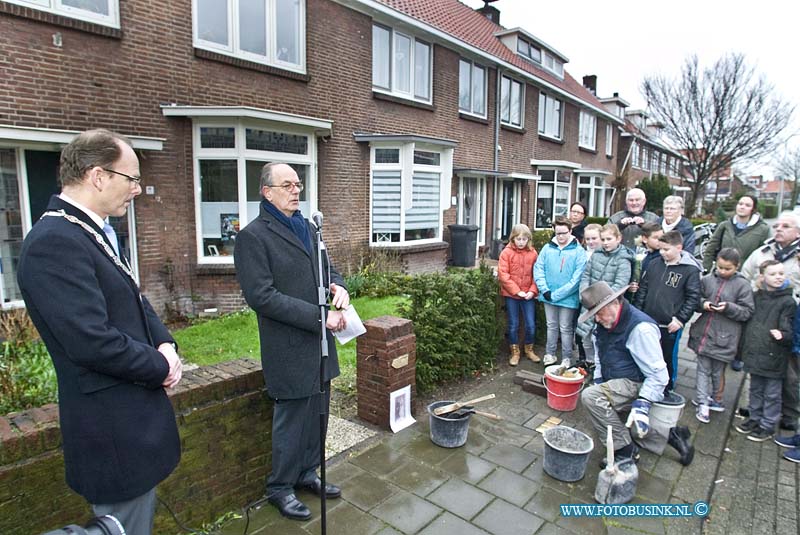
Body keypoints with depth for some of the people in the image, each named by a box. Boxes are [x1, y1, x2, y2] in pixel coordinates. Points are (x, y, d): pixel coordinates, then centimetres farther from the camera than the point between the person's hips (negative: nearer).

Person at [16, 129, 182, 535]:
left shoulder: (95, 231, 8)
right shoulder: (53, 242, -23)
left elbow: (133, 302, 15)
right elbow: (92, 341, -29)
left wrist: (165, 344, -3)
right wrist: (161, 367, -14)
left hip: (134, 416, 9)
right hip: (114, 429, -9)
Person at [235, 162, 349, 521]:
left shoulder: (307, 227, 12)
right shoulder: (253, 235, -12)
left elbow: (327, 268, 19)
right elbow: (261, 296, -19)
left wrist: (338, 286, -6)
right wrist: (318, 316, -20)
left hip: (320, 343, 7)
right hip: (289, 348, -7)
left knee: (317, 415, 18)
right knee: (291, 420, 7)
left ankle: (307, 473, 39)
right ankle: (280, 488, 30)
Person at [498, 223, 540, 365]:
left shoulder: (533, 253, 1)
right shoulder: (507, 252, -5)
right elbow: (503, 275, -10)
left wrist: (532, 291, -11)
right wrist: (517, 291, -14)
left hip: (528, 295, 2)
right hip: (511, 295, -1)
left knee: (531, 324, 4)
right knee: (513, 324, 8)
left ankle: (529, 350, 27)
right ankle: (515, 352, 24)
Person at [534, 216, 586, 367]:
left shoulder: (579, 251, -10)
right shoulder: (547, 248, 1)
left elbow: (577, 277, -15)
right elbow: (538, 269, 1)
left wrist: (557, 294, -18)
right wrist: (545, 290, -11)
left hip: (568, 298, -3)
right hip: (549, 296, 3)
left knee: (566, 328, 8)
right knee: (551, 326, 17)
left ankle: (566, 358, 22)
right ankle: (549, 354, 29)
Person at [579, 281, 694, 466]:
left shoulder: (641, 328, -25)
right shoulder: (605, 325, 1)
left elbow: (658, 374, -23)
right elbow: (600, 358, 15)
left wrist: (642, 405, -30)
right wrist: (598, 382, 5)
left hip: (636, 384, -9)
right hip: (614, 384, 9)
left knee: (590, 396, -30)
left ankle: (625, 450, -16)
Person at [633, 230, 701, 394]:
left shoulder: (690, 270, -10)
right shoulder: (654, 264, 4)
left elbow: (693, 298, -10)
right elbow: (642, 289, 9)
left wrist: (680, 319, -14)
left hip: (670, 325, -4)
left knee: (668, 359, 12)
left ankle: (667, 390, 29)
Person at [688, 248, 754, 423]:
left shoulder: (742, 285, -5)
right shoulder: (707, 280, 1)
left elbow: (747, 312, -5)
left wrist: (729, 308, -20)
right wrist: (703, 304, -10)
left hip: (724, 338, -2)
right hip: (703, 334, 2)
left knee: (717, 372, 14)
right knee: (703, 369, 8)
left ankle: (711, 398, 34)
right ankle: (702, 403, 16)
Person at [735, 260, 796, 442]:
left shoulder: (788, 302, -9)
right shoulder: (755, 297, 4)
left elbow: (789, 331, -11)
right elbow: (747, 321, 13)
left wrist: (782, 335, -31)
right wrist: (744, 346, 11)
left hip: (774, 357, -5)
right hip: (754, 353, 5)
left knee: (772, 394, 8)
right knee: (755, 390, 19)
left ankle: (768, 426, 21)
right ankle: (755, 418, 34)